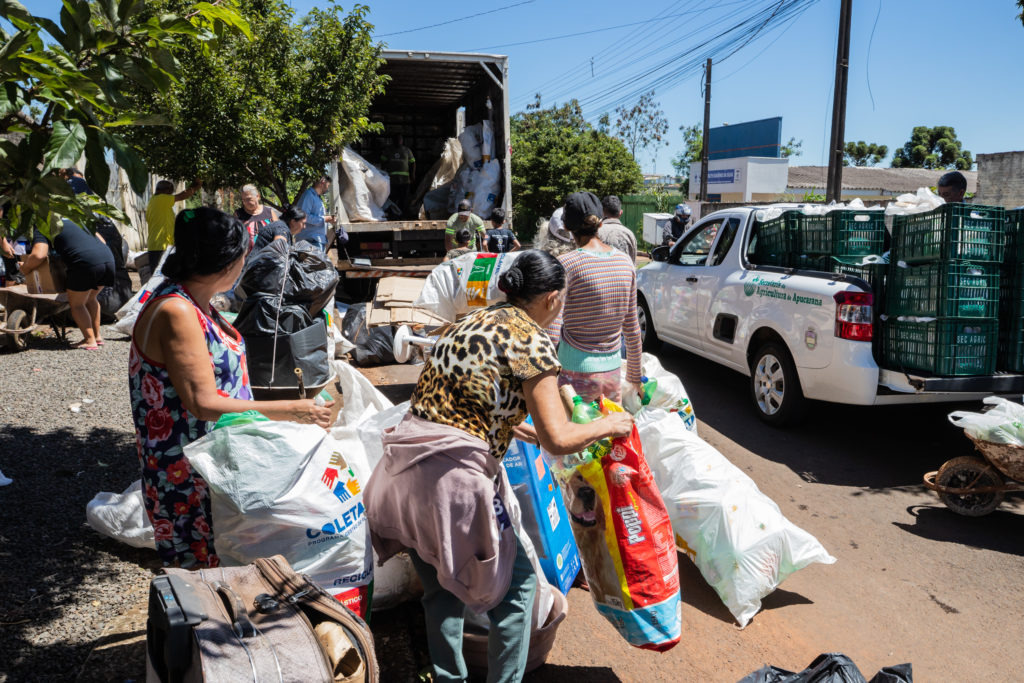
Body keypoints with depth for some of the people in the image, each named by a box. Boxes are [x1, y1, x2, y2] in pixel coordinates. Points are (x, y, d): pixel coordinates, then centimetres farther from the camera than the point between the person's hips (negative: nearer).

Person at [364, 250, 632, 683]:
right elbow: (558, 440, -13)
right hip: (453, 477, -8)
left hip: (404, 470, 9)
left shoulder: (474, 322, 17)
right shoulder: (532, 341, -8)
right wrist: (608, 425, 5)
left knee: (442, 590, 23)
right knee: (516, 585, 12)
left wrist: (516, 428, 38)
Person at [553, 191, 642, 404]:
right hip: (613, 371, 5)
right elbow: (632, 329, 10)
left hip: (576, 373, -5)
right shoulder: (625, 262, 3)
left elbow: (551, 332, -18)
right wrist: (635, 377, 21)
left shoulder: (566, 264, -13)